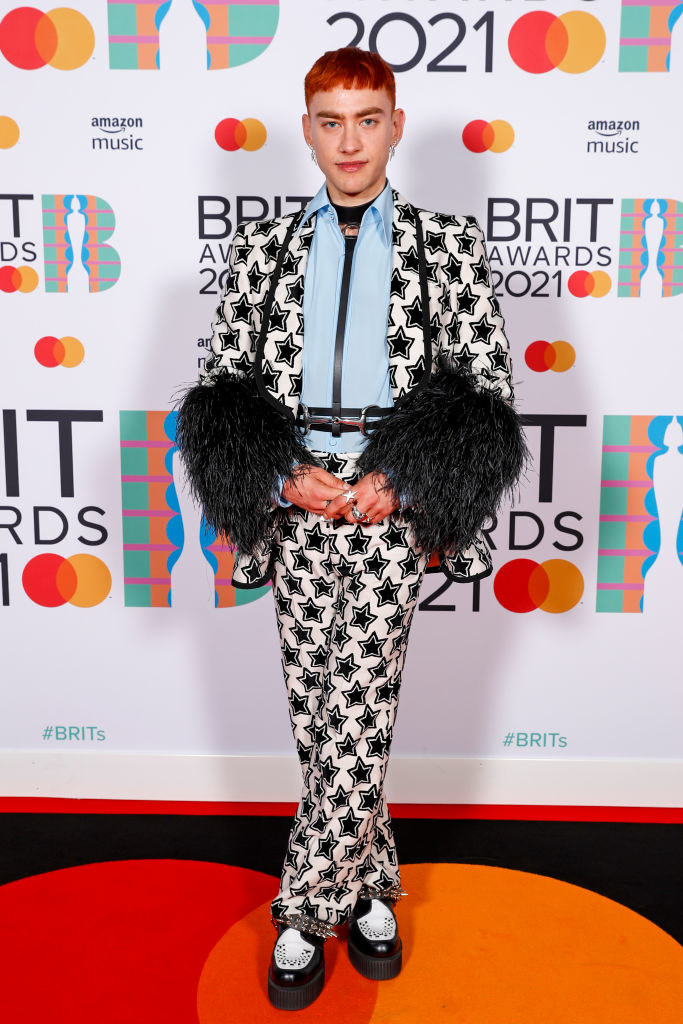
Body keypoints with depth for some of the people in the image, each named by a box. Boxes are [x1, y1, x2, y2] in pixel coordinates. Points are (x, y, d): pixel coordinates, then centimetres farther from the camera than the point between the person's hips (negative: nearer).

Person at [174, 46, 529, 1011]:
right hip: (296, 502, 3)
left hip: (390, 505, -2)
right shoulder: (263, 246, 11)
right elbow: (221, 383, 8)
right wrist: (284, 477, -8)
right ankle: (369, 890, 28)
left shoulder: (448, 246, 6)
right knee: (321, 716, 8)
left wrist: (398, 484, -11)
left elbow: (491, 389, 1)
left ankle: (304, 913, 13)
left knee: (357, 714, -5)